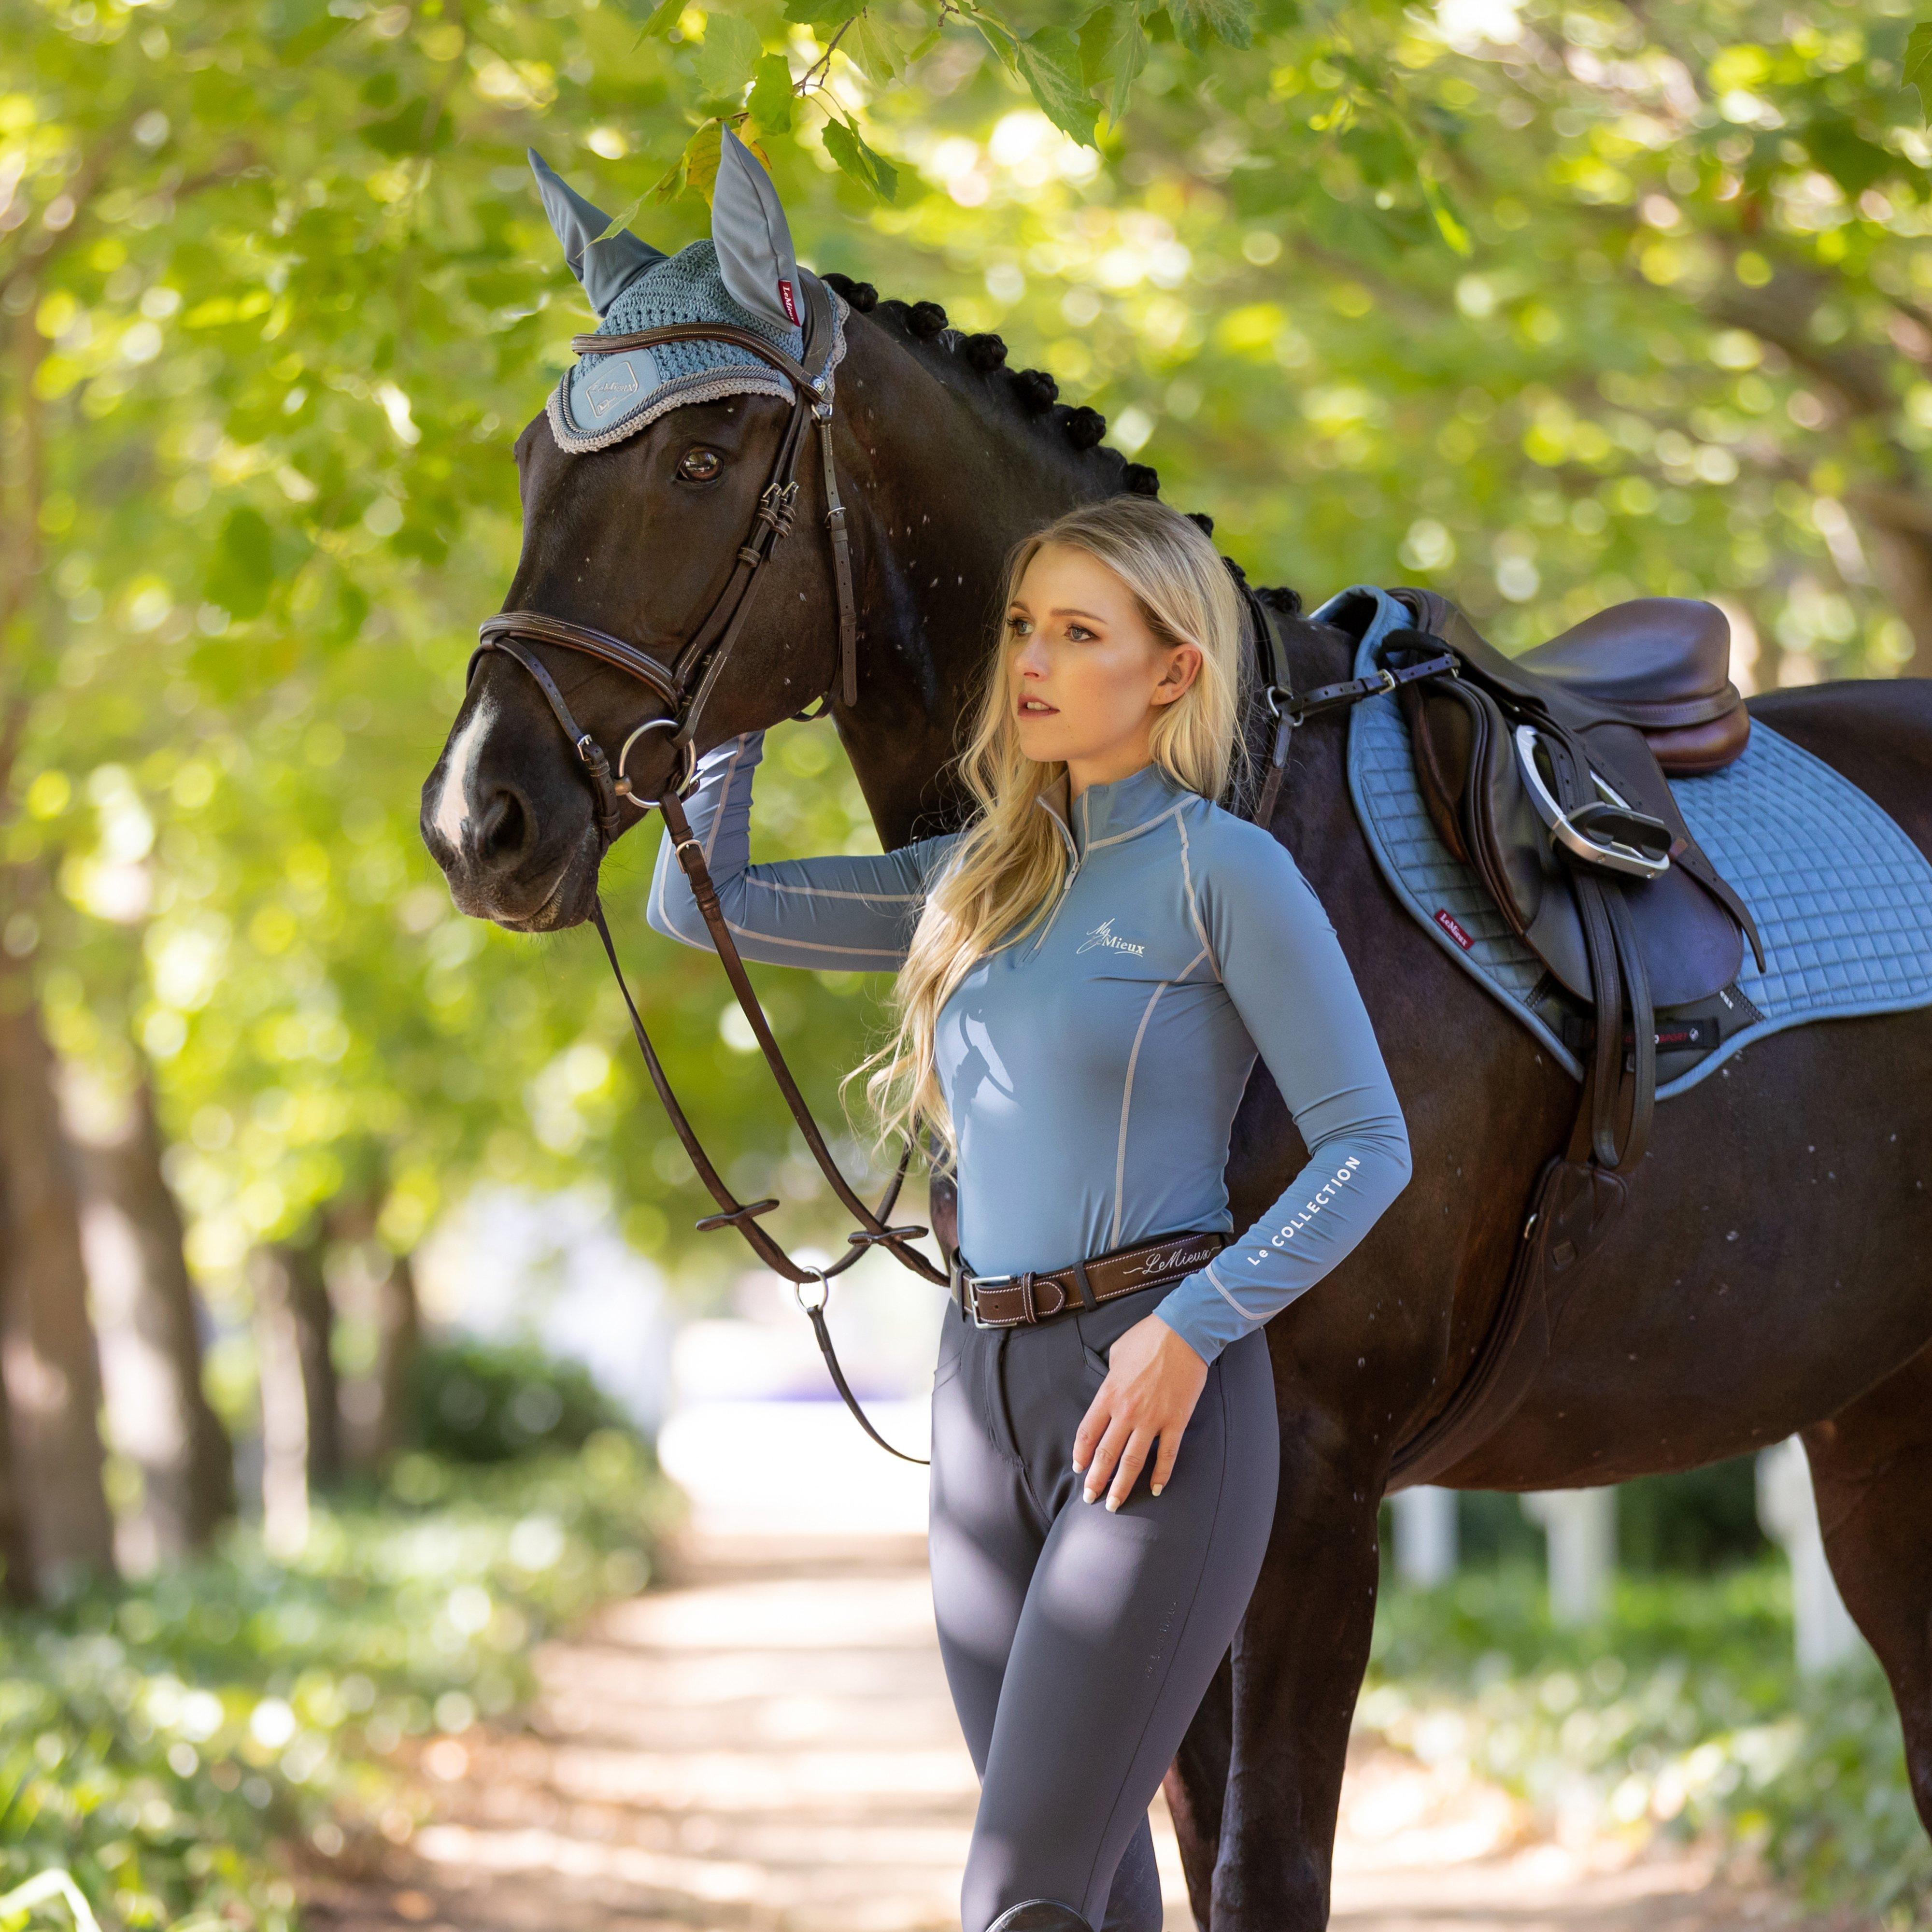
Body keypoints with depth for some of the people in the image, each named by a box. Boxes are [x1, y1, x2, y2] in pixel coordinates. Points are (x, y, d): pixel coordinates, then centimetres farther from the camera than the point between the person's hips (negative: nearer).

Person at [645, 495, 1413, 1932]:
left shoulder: (1226, 871, -4)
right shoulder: (977, 878, 15)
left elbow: (1367, 1144, -8)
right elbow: (700, 903, 17)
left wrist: (1191, 1331, -17)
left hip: (1159, 1395, -7)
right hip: (988, 1392, 7)